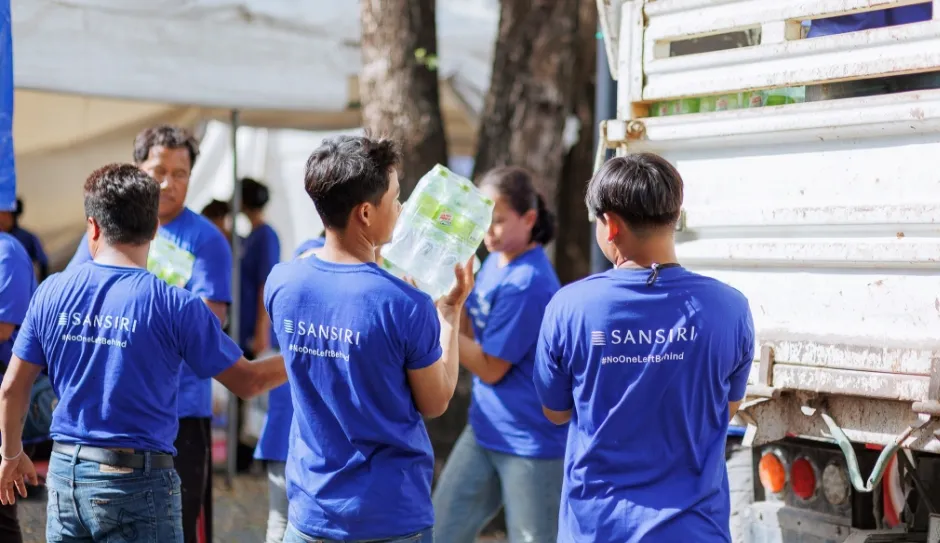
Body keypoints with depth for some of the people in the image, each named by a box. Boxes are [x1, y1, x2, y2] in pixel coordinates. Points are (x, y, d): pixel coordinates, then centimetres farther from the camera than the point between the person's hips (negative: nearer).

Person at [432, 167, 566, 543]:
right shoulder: (494, 263, 6)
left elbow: (490, 368, -17)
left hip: (531, 441, -9)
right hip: (485, 431, 9)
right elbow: (474, 334, 9)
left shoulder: (528, 283, -22)